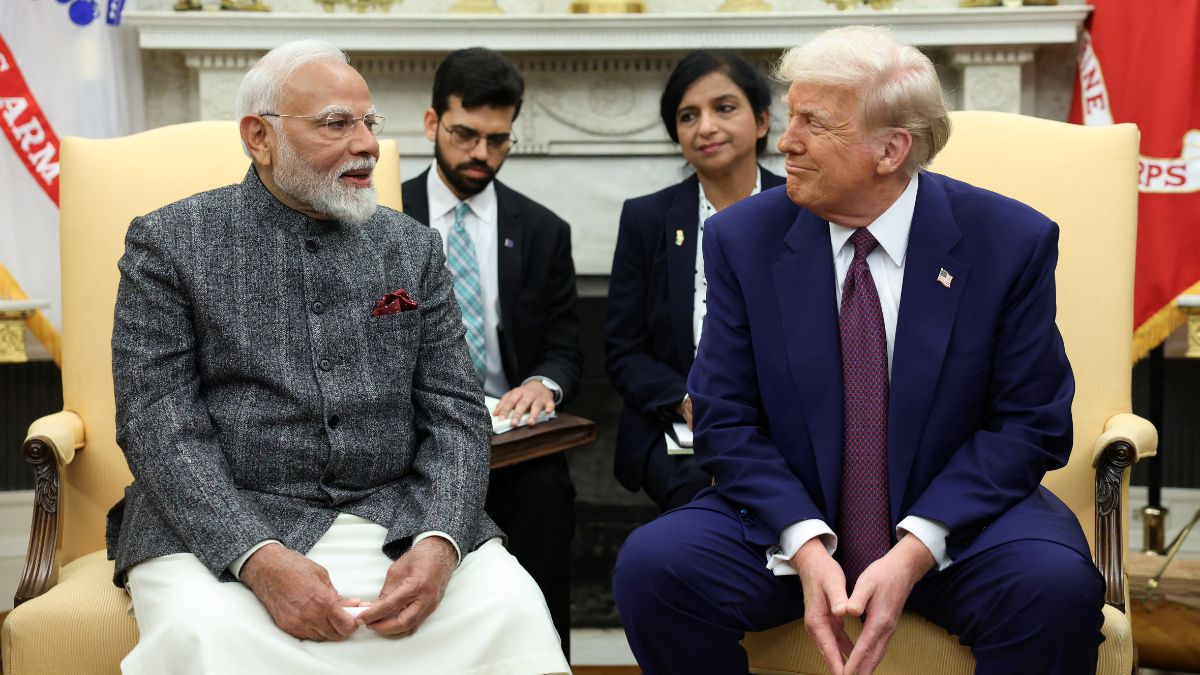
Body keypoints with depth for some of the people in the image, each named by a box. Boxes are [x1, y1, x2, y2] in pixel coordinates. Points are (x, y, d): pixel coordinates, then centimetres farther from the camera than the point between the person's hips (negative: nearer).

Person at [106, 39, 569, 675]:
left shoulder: (413, 248, 12)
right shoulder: (169, 242, 3)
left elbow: (454, 413, 6)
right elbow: (158, 421, -6)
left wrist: (438, 542, -14)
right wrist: (260, 558, -21)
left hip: (397, 520, 3)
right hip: (222, 526, -2)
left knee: (509, 601, -23)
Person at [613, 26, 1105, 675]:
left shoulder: (1012, 241, -8)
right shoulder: (741, 238, -4)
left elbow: (1030, 424, -6)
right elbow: (726, 420, -3)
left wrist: (914, 552, -19)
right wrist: (806, 545, -18)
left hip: (956, 522, -1)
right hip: (788, 519, 2)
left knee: (1057, 585, -31)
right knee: (650, 566, -22)